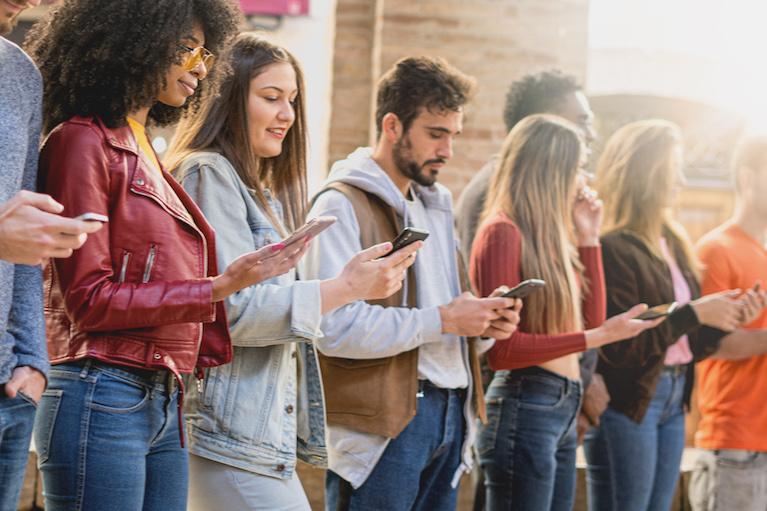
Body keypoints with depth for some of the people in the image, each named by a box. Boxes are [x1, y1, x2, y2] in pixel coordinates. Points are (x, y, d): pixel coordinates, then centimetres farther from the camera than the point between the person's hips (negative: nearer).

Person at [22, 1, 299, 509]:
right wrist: (219, 287, -16)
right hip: (102, 404, -8)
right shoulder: (82, 142, -7)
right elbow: (89, 301, -12)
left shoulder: (144, 153, 17)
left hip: (164, 407, 8)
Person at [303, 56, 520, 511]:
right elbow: (336, 327, -21)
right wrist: (441, 320, -16)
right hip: (384, 421, -8)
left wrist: (482, 323, 4)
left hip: (451, 416, 8)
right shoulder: (344, 205, -8)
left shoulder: (436, 205, 20)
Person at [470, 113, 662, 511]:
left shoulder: (548, 235, 15)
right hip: (524, 407, -9)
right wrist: (598, 337, -20)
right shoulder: (502, 232, -13)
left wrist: (588, 238, 12)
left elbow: (591, 320, 17)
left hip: (563, 410, 9)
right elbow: (503, 349, -17)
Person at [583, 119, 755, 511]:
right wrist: (694, 314, -17)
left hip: (672, 402, 8)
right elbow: (620, 347, -20)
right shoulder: (612, 248, -14)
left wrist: (728, 318, 0)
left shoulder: (671, 244, 13)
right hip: (626, 405, -8)